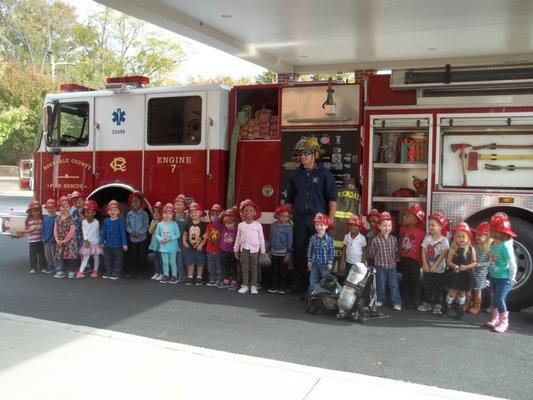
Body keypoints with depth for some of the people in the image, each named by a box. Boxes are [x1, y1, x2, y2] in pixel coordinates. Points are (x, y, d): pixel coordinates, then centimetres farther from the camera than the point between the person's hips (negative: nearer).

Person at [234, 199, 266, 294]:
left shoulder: (258, 225, -3)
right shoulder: (240, 225, 2)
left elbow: (261, 238, 1)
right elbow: (238, 238, 8)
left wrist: (263, 251, 0)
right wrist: (236, 250, 8)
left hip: (254, 250, -1)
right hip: (244, 250, 2)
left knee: (254, 268, 5)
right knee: (244, 268, 6)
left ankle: (253, 285, 13)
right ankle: (245, 285, 13)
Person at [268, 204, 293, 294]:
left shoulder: (288, 227, -10)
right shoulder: (273, 225, 4)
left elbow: (289, 241, -9)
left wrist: (288, 253, -11)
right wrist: (269, 250, 13)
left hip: (283, 253, -4)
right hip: (274, 253, 4)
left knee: (283, 271, 4)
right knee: (274, 270, 10)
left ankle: (283, 287, 16)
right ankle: (275, 286, 20)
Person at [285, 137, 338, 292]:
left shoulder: (324, 173, 0)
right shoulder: (295, 175, 11)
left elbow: (332, 198, -3)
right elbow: (289, 200, 18)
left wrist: (330, 219, -11)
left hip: (318, 219, -3)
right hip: (299, 220, 4)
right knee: (299, 251, 5)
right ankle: (299, 283, 14)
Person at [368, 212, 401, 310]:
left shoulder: (393, 239, 1)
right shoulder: (375, 240, -10)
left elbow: (396, 251, 12)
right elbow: (371, 253, -4)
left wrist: (393, 257, 1)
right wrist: (378, 258, -3)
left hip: (392, 265, 2)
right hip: (380, 266, -2)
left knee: (394, 284, 3)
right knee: (381, 284, 9)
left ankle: (396, 303, 7)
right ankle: (380, 300, 26)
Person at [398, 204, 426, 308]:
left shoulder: (421, 233, -16)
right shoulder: (403, 229, 0)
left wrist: (422, 260, -12)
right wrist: (399, 254, 10)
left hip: (414, 260, -5)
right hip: (403, 259, 5)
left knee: (415, 280, 6)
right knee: (405, 280, 14)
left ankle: (415, 300, 18)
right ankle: (407, 299, 26)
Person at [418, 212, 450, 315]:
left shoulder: (444, 240, -11)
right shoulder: (427, 238, 1)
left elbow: (443, 255, -15)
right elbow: (423, 252, -1)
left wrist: (435, 266, -18)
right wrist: (425, 264, -10)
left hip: (439, 269, -4)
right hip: (427, 268, 4)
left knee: (438, 288, 4)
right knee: (427, 286, 12)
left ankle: (437, 305, 14)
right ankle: (427, 303, 24)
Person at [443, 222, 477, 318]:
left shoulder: (471, 249, -4)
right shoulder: (453, 249, -6)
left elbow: (475, 262, -1)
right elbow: (448, 261, -6)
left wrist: (466, 267, -17)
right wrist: (455, 266, -25)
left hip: (466, 274, 1)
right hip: (454, 273, -1)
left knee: (462, 292, 14)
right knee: (452, 291, -1)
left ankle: (460, 307, 33)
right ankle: (447, 306, 17)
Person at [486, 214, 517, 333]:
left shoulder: (505, 246, -25)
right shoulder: (494, 244, -1)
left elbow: (512, 264, -20)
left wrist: (511, 279, -13)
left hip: (504, 279, -8)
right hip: (494, 277, 8)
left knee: (499, 298, -7)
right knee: (495, 297, 17)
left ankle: (504, 321, 9)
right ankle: (495, 319, 30)